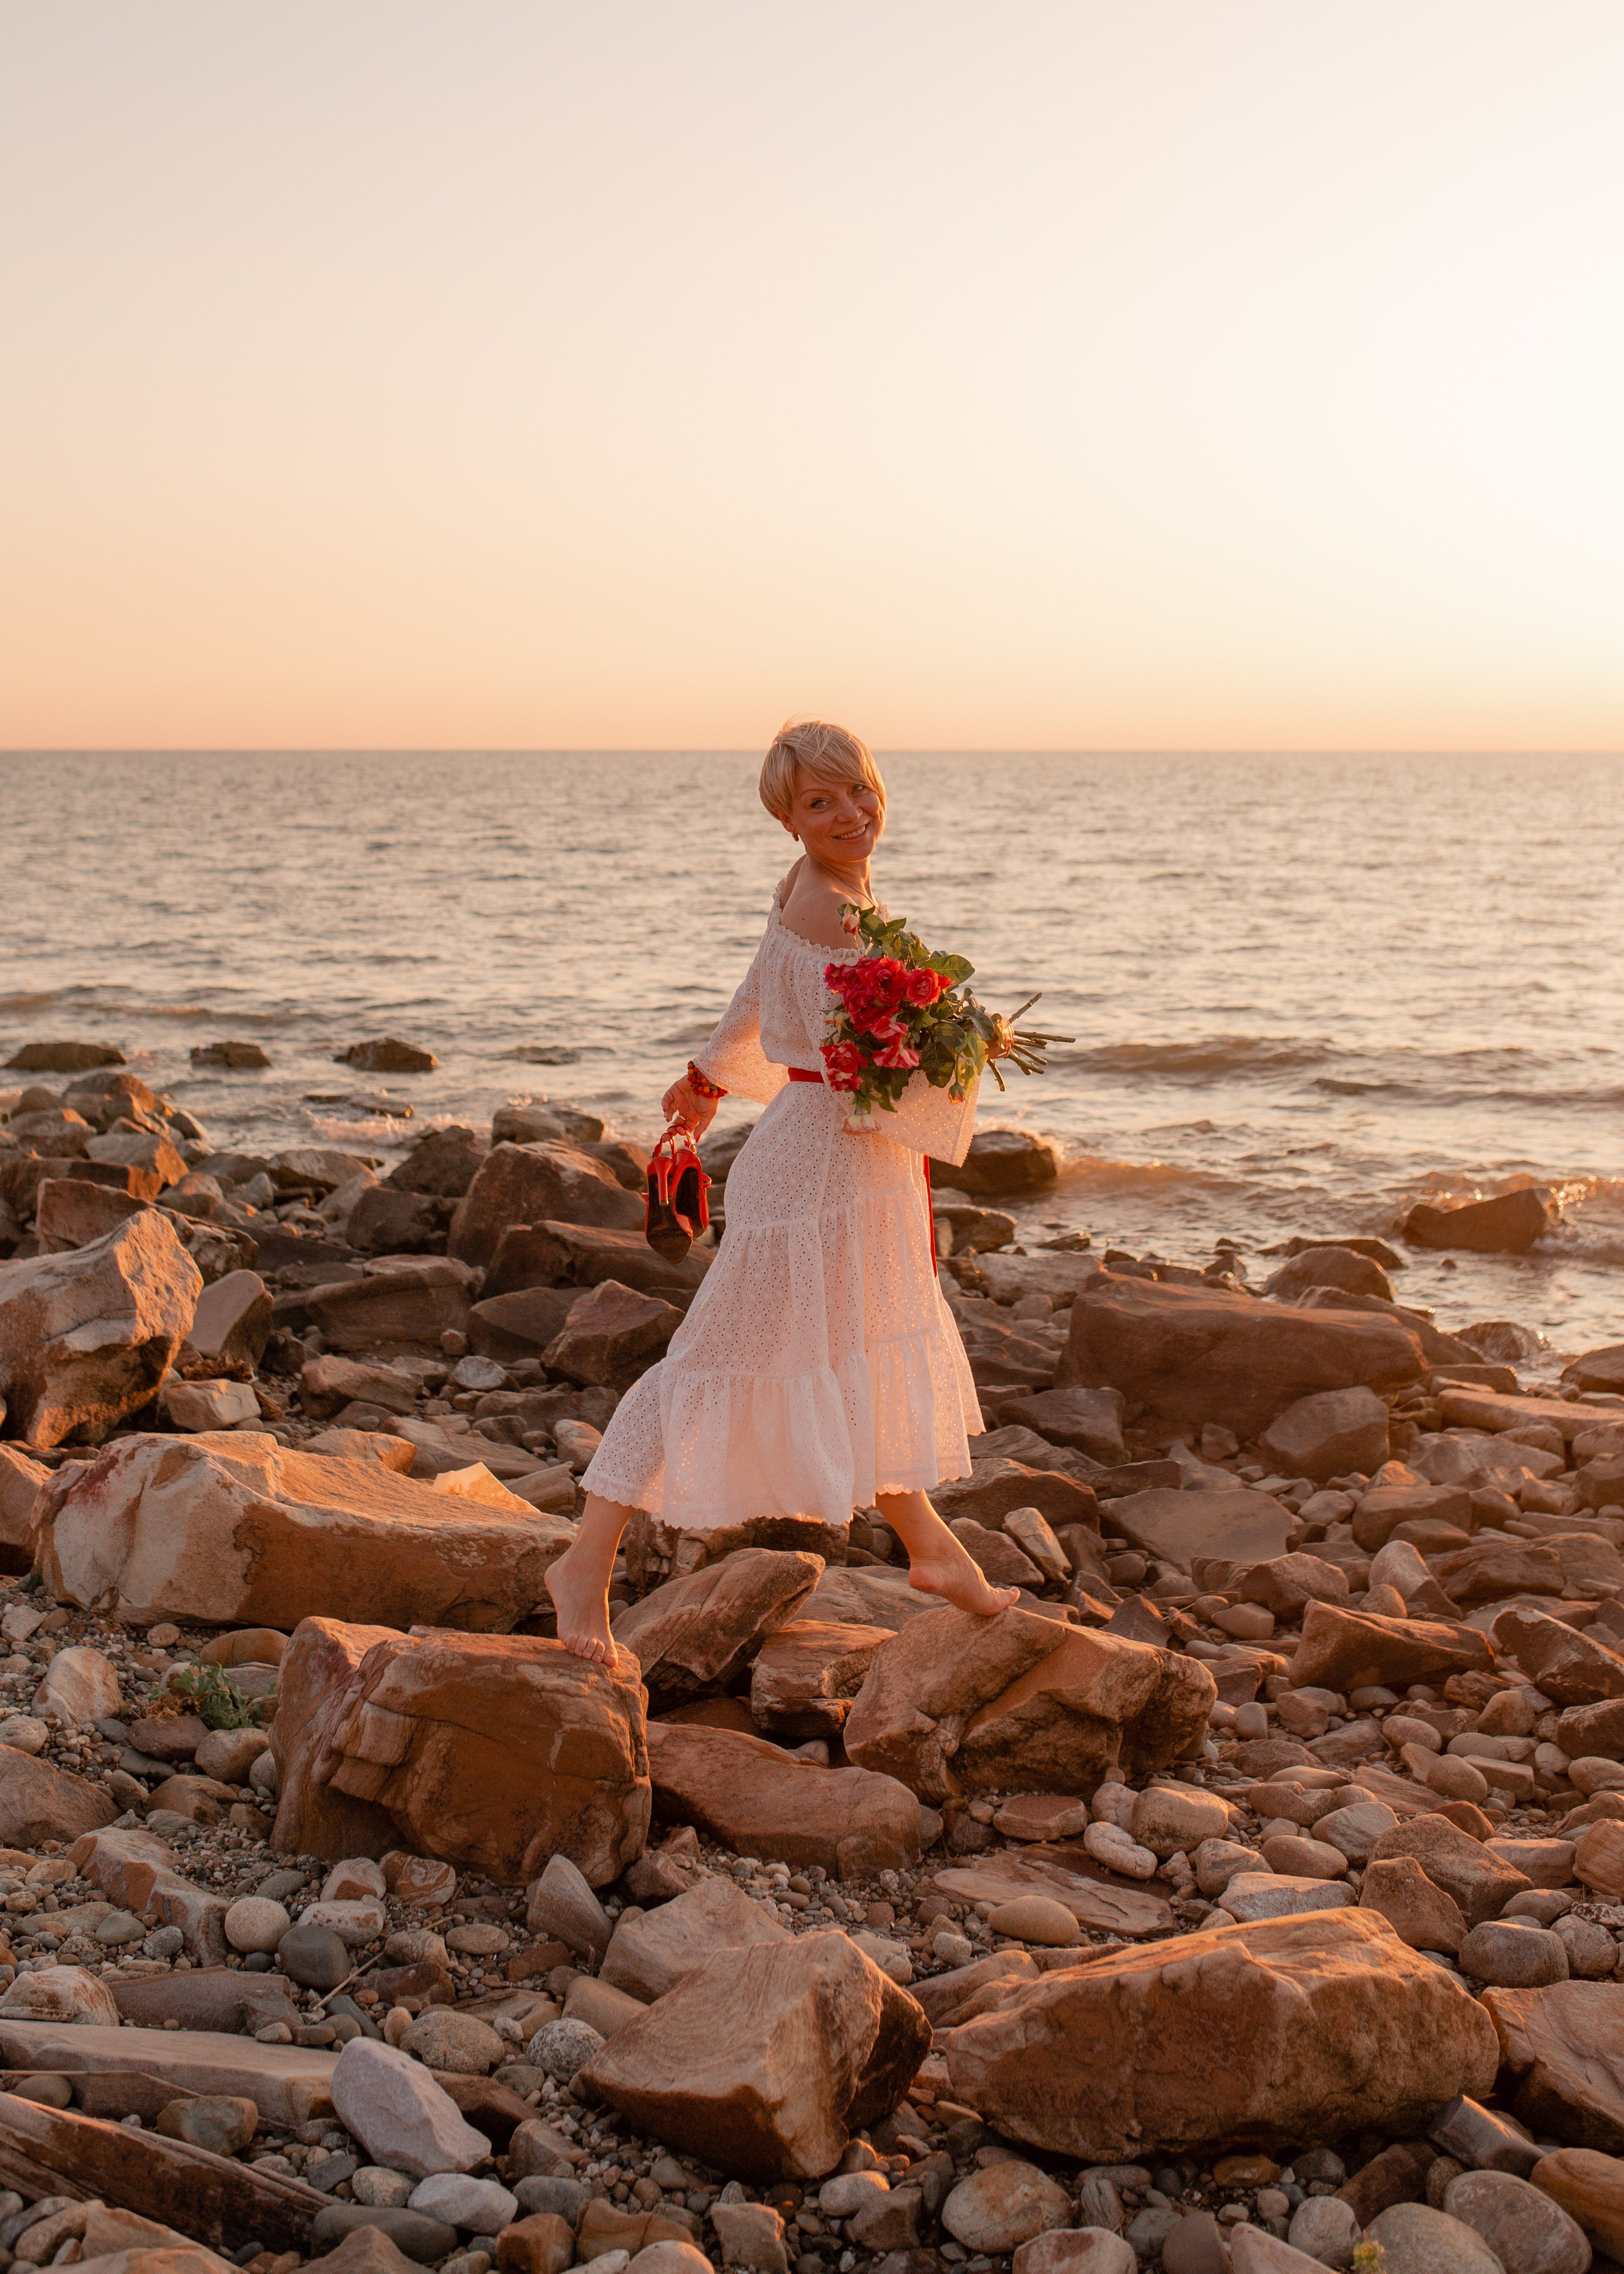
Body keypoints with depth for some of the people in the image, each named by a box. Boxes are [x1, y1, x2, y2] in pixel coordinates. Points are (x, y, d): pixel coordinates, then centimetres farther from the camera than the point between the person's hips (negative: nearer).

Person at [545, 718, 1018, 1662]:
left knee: (875, 1343, 21)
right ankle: (587, 1564, 3)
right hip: (817, 1166, -10)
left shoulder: (827, 887, 6)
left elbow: (760, 991, 22)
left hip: (863, 1168, 10)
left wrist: (711, 1076, 36)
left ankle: (929, 1546, 38)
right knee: (730, 1353, -5)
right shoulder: (827, 913, -23)